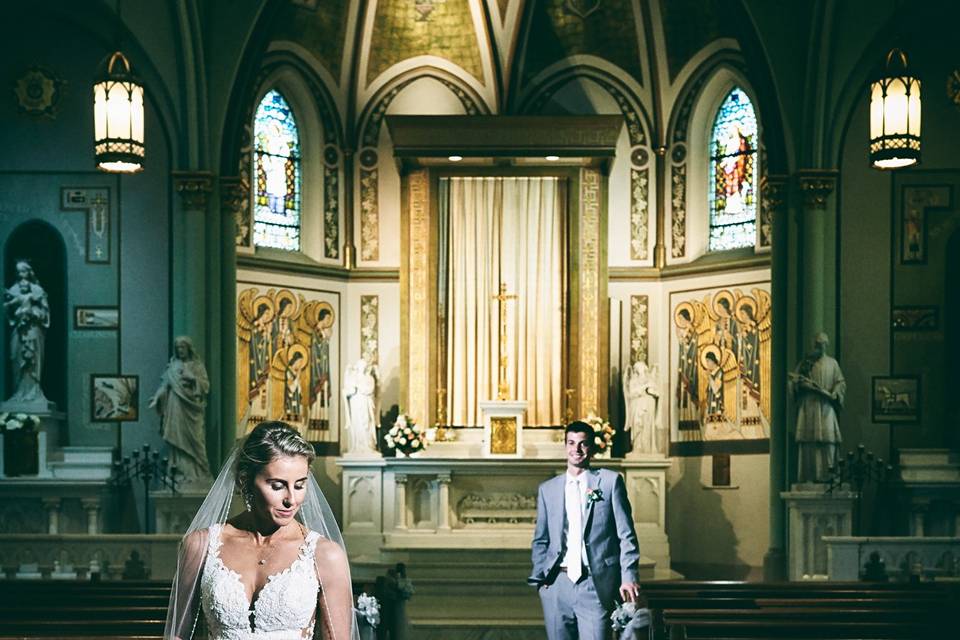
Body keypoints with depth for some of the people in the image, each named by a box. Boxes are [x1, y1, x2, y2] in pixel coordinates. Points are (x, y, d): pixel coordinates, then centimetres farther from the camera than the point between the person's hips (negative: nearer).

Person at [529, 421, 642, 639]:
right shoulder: (547, 489, 14)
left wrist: (629, 577, -7)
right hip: (556, 586, 3)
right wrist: (539, 577, 3)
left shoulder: (611, 481, 6)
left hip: (595, 585, -3)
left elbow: (626, 534, 3)